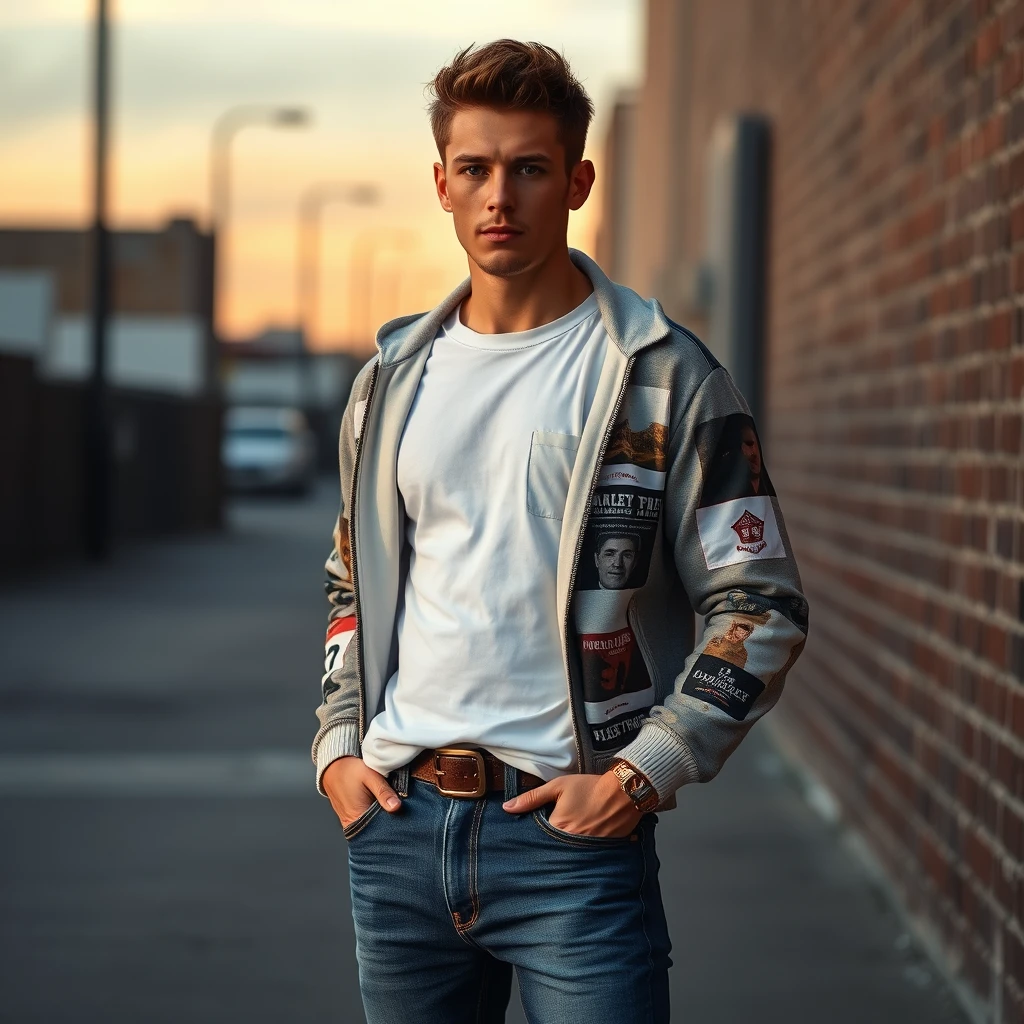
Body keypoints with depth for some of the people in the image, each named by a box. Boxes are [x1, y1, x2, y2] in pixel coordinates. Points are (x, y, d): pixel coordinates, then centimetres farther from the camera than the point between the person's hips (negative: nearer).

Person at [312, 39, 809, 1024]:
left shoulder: (664, 377, -2)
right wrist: (337, 747, 9)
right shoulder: (392, 380, 12)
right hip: (398, 826, 4)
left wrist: (641, 774, -12)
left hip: (573, 836, -4)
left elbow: (761, 605, -5)